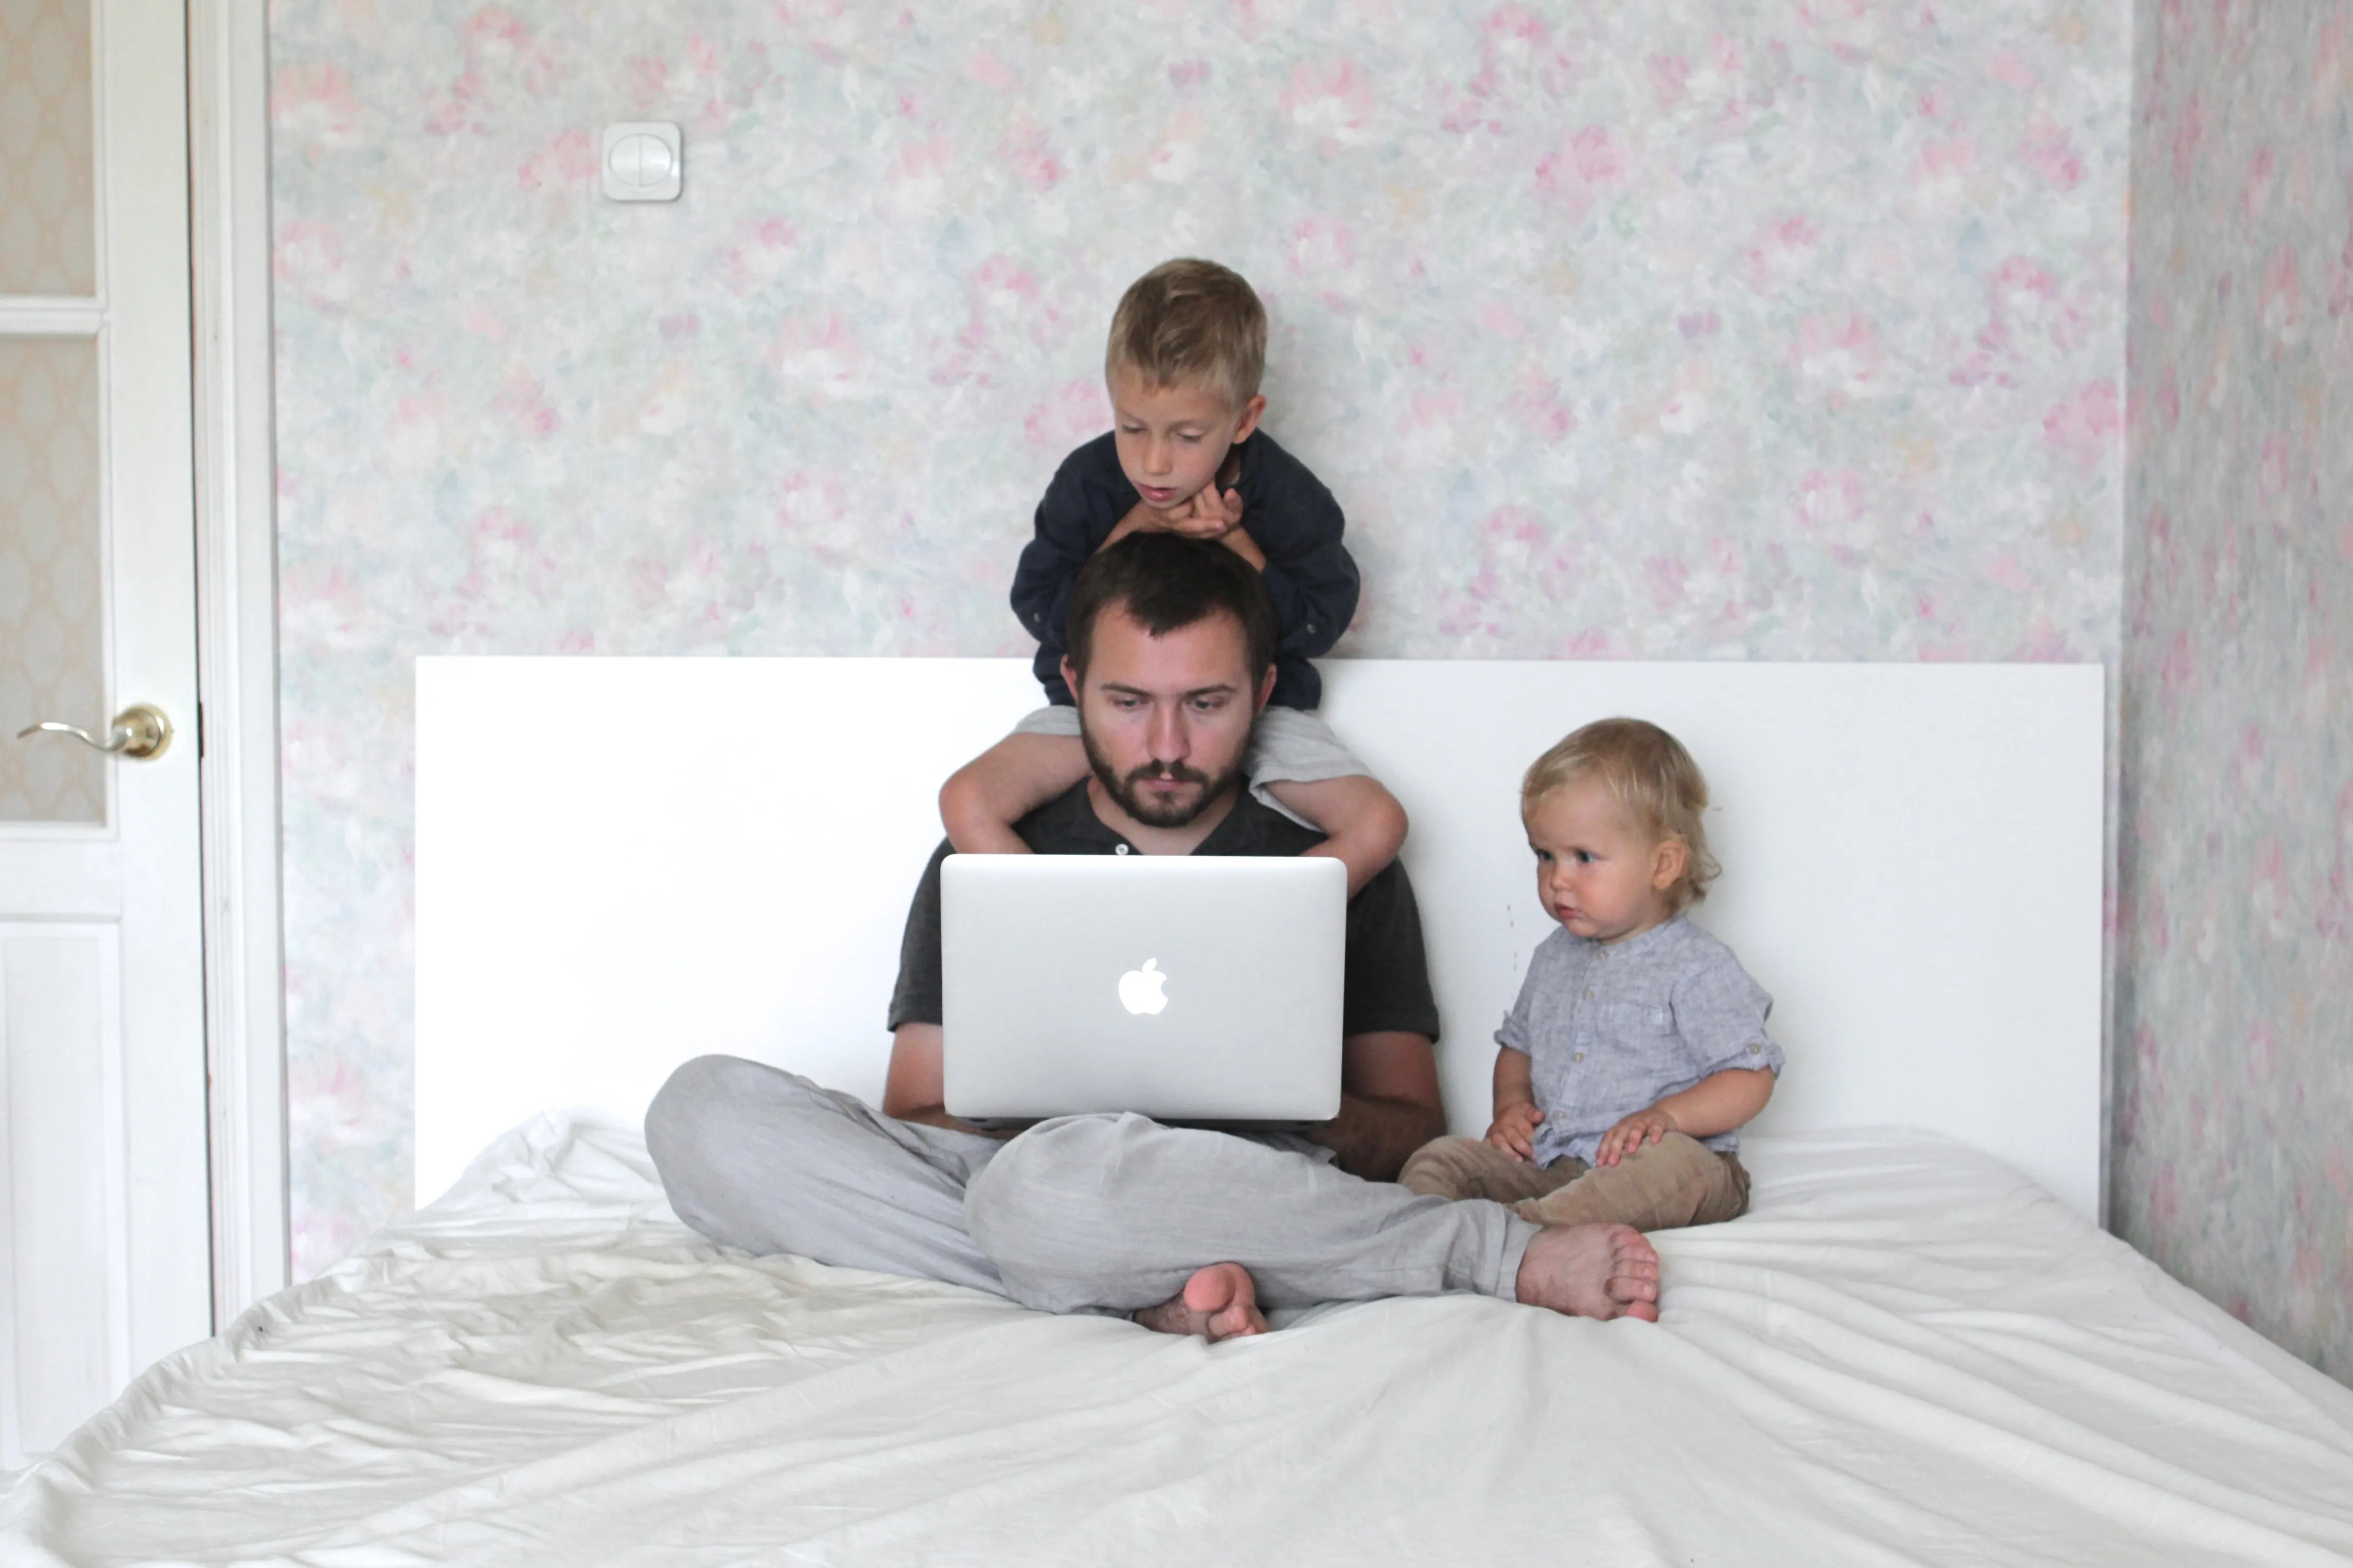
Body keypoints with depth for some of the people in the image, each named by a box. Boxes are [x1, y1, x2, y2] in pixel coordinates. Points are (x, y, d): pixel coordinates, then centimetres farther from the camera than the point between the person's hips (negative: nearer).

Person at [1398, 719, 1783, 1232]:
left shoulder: (1698, 967, -6)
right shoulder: (1553, 959, 16)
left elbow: (1752, 1077, -10)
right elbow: (1518, 1044, 30)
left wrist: (1667, 1115, -25)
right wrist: (1510, 1104, 8)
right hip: (1548, 1163, 7)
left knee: (1673, 1162, -40)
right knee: (1438, 1159, -8)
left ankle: (1522, 1228, -57)